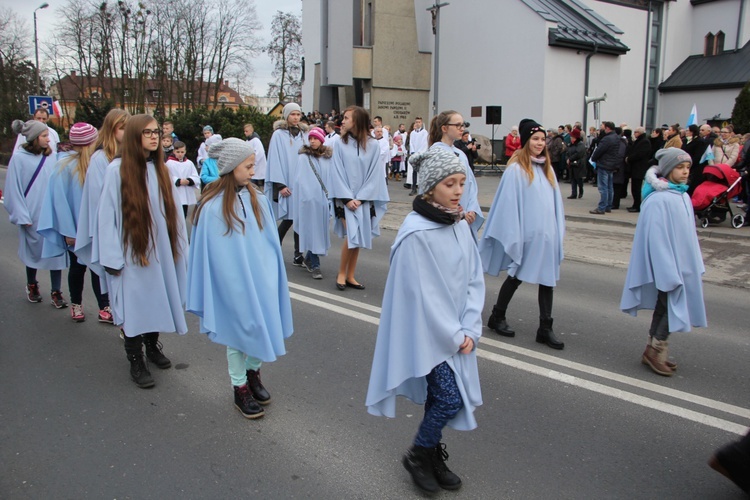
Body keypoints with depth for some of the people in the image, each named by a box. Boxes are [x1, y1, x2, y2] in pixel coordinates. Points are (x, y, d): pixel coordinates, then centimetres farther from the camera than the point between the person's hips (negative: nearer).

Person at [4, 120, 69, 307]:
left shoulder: (50, 157, 1)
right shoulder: (19, 158, -7)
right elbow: (14, 189, -6)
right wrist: (22, 216, -9)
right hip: (32, 216, -2)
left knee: (56, 251, 0)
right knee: (33, 250, 14)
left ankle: (56, 292, 8)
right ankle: (31, 285, 37)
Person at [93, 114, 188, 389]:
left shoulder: (160, 169, 6)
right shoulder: (117, 170, -10)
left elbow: (172, 210, 8)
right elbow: (107, 214, -10)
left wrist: (179, 247, 6)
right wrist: (112, 257, -12)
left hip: (160, 251, 5)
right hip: (131, 252, -5)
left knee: (157, 298, 14)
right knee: (134, 304, 3)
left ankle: (152, 346, 34)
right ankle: (135, 361, 17)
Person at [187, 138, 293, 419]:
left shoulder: (257, 200, -2)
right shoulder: (213, 207, -15)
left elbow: (271, 241, 6)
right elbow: (210, 254, -9)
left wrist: (272, 276, 6)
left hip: (261, 280, 4)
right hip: (233, 285, -4)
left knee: (264, 329, 12)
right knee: (238, 334, 9)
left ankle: (253, 372, 38)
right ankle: (240, 388, 28)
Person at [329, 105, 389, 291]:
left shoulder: (372, 145, -1)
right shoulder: (340, 144, -1)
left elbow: (374, 174, -2)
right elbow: (337, 173, -3)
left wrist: (360, 198, -9)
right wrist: (347, 198, -11)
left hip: (364, 199, 2)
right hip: (345, 198, -1)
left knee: (357, 238, 5)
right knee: (352, 236, -13)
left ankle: (350, 276, 17)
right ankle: (341, 273, 6)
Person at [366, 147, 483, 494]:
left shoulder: (460, 225, 1)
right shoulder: (415, 232, -20)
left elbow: (474, 280, 4)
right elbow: (420, 294, -19)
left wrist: (469, 330, -4)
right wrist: (454, 335, -12)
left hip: (456, 332, 6)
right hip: (428, 333, -6)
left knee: (441, 396, 13)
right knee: (451, 399, -5)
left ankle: (433, 456, 35)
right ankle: (417, 455, 20)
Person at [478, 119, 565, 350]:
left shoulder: (547, 168, 9)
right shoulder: (516, 169, -10)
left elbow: (556, 201, 14)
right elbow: (509, 203, -12)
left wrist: (558, 231, 10)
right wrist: (514, 235, -15)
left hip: (547, 234, 6)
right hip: (527, 234, -6)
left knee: (547, 279, 6)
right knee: (516, 277, 8)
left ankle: (545, 328, 14)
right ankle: (497, 317, 27)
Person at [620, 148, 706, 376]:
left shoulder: (682, 195, 7)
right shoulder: (659, 199, -18)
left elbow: (688, 233, 14)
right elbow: (656, 237, -20)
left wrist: (695, 263, 15)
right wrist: (669, 271, -21)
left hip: (682, 263, 8)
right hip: (666, 264, -8)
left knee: (665, 307, 14)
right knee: (673, 308, -4)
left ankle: (653, 352, 24)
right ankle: (655, 350, 13)